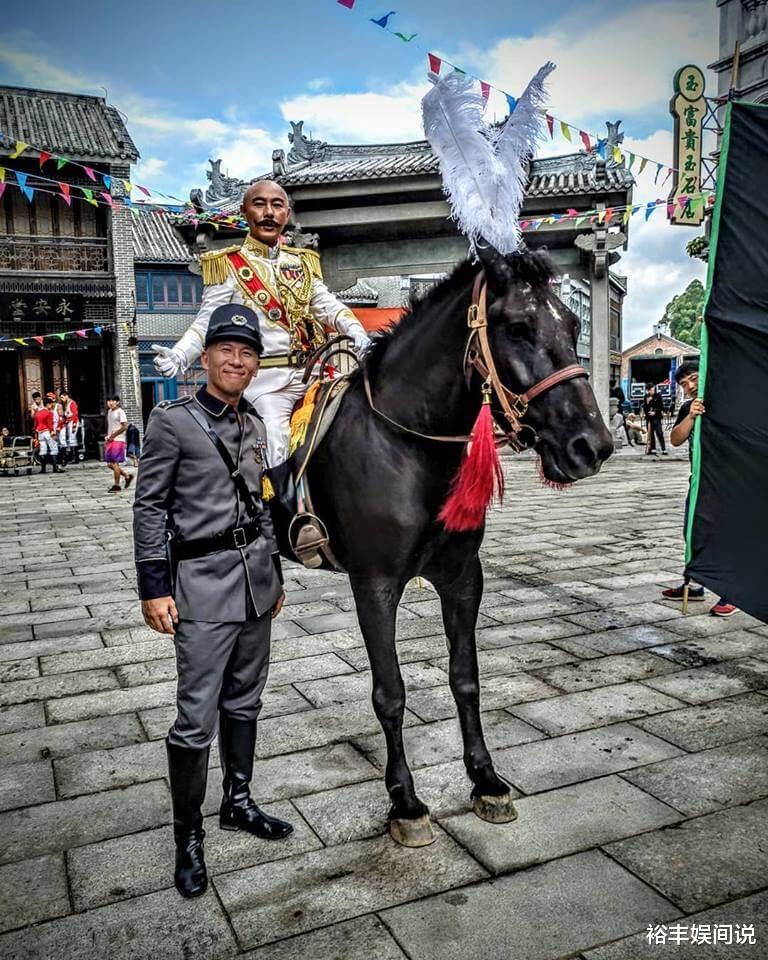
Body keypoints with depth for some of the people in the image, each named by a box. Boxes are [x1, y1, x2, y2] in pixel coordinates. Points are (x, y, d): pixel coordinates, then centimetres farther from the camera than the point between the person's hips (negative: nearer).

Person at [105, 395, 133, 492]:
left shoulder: (120, 412, -9)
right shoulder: (109, 411, 15)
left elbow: (125, 426, -16)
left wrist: (112, 436, -15)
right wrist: (107, 437, 8)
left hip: (118, 440, -8)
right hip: (110, 441, 8)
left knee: (115, 463, -6)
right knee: (110, 464, 7)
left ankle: (116, 485, 3)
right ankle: (127, 476, 22)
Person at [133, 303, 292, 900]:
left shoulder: (254, 424, 10)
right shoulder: (172, 420, -8)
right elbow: (149, 507, -8)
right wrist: (153, 589, -11)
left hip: (257, 579, 6)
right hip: (203, 582, -6)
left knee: (244, 701, 17)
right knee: (197, 718, -2)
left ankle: (238, 803, 34)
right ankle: (189, 838, 15)